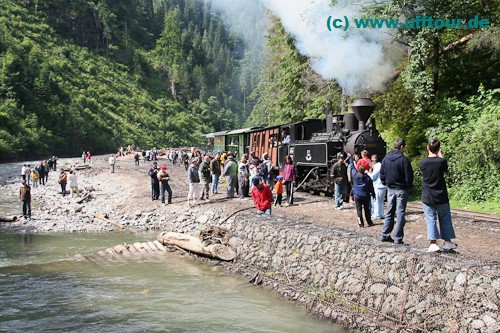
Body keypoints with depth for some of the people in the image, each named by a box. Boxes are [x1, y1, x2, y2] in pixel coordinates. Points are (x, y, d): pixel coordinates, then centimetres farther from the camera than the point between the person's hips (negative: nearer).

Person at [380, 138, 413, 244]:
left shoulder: (386, 158, 3)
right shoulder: (404, 159, -15)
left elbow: (382, 174, 9)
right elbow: (409, 176, -12)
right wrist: (409, 186, 4)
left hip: (390, 189, 5)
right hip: (401, 189, -5)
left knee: (389, 212, 15)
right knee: (400, 214, 0)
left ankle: (385, 235, 14)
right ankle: (398, 238, 0)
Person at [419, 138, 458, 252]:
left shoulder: (422, 162, -9)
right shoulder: (441, 161, -12)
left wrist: (438, 157, 23)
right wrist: (441, 155, 20)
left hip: (427, 197, 0)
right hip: (441, 197, 0)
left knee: (430, 219, 5)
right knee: (445, 219, 14)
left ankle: (433, 243, 0)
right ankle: (448, 241, 20)